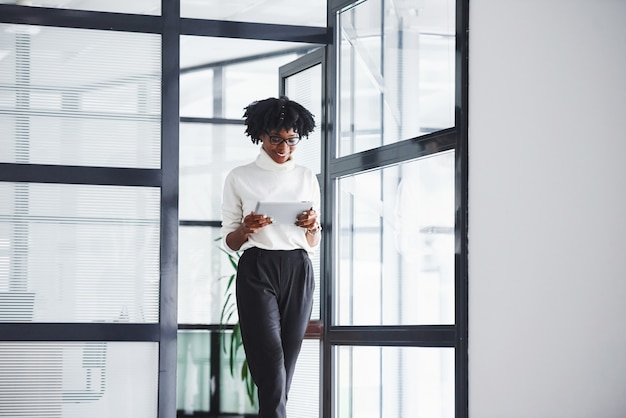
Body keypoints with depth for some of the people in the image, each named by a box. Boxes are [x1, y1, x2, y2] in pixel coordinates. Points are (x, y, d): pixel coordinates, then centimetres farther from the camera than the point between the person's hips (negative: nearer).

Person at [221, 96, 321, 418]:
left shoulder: (306, 178, 13)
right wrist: (246, 228, -15)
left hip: (298, 272, 3)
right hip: (256, 271, -3)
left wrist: (313, 227, -6)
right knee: (272, 375, -15)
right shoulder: (239, 177, 5)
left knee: (284, 371, 3)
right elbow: (230, 241, 7)